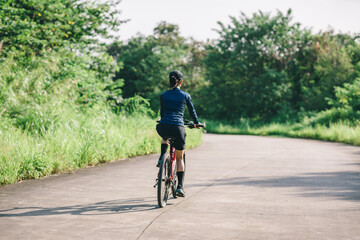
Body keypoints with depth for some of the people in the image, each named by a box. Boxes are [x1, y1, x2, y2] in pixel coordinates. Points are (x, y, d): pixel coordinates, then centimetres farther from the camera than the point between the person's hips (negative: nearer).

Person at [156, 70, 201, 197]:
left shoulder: (163, 95, 12)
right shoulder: (185, 96, 7)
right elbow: (192, 111, 19)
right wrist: (196, 123, 38)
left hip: (163, 127, 2)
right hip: (178, 128, -2)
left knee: (165, 137, 41)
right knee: (179, 158, 14)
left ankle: (162, 158, 20)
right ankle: (180, 187, 8)